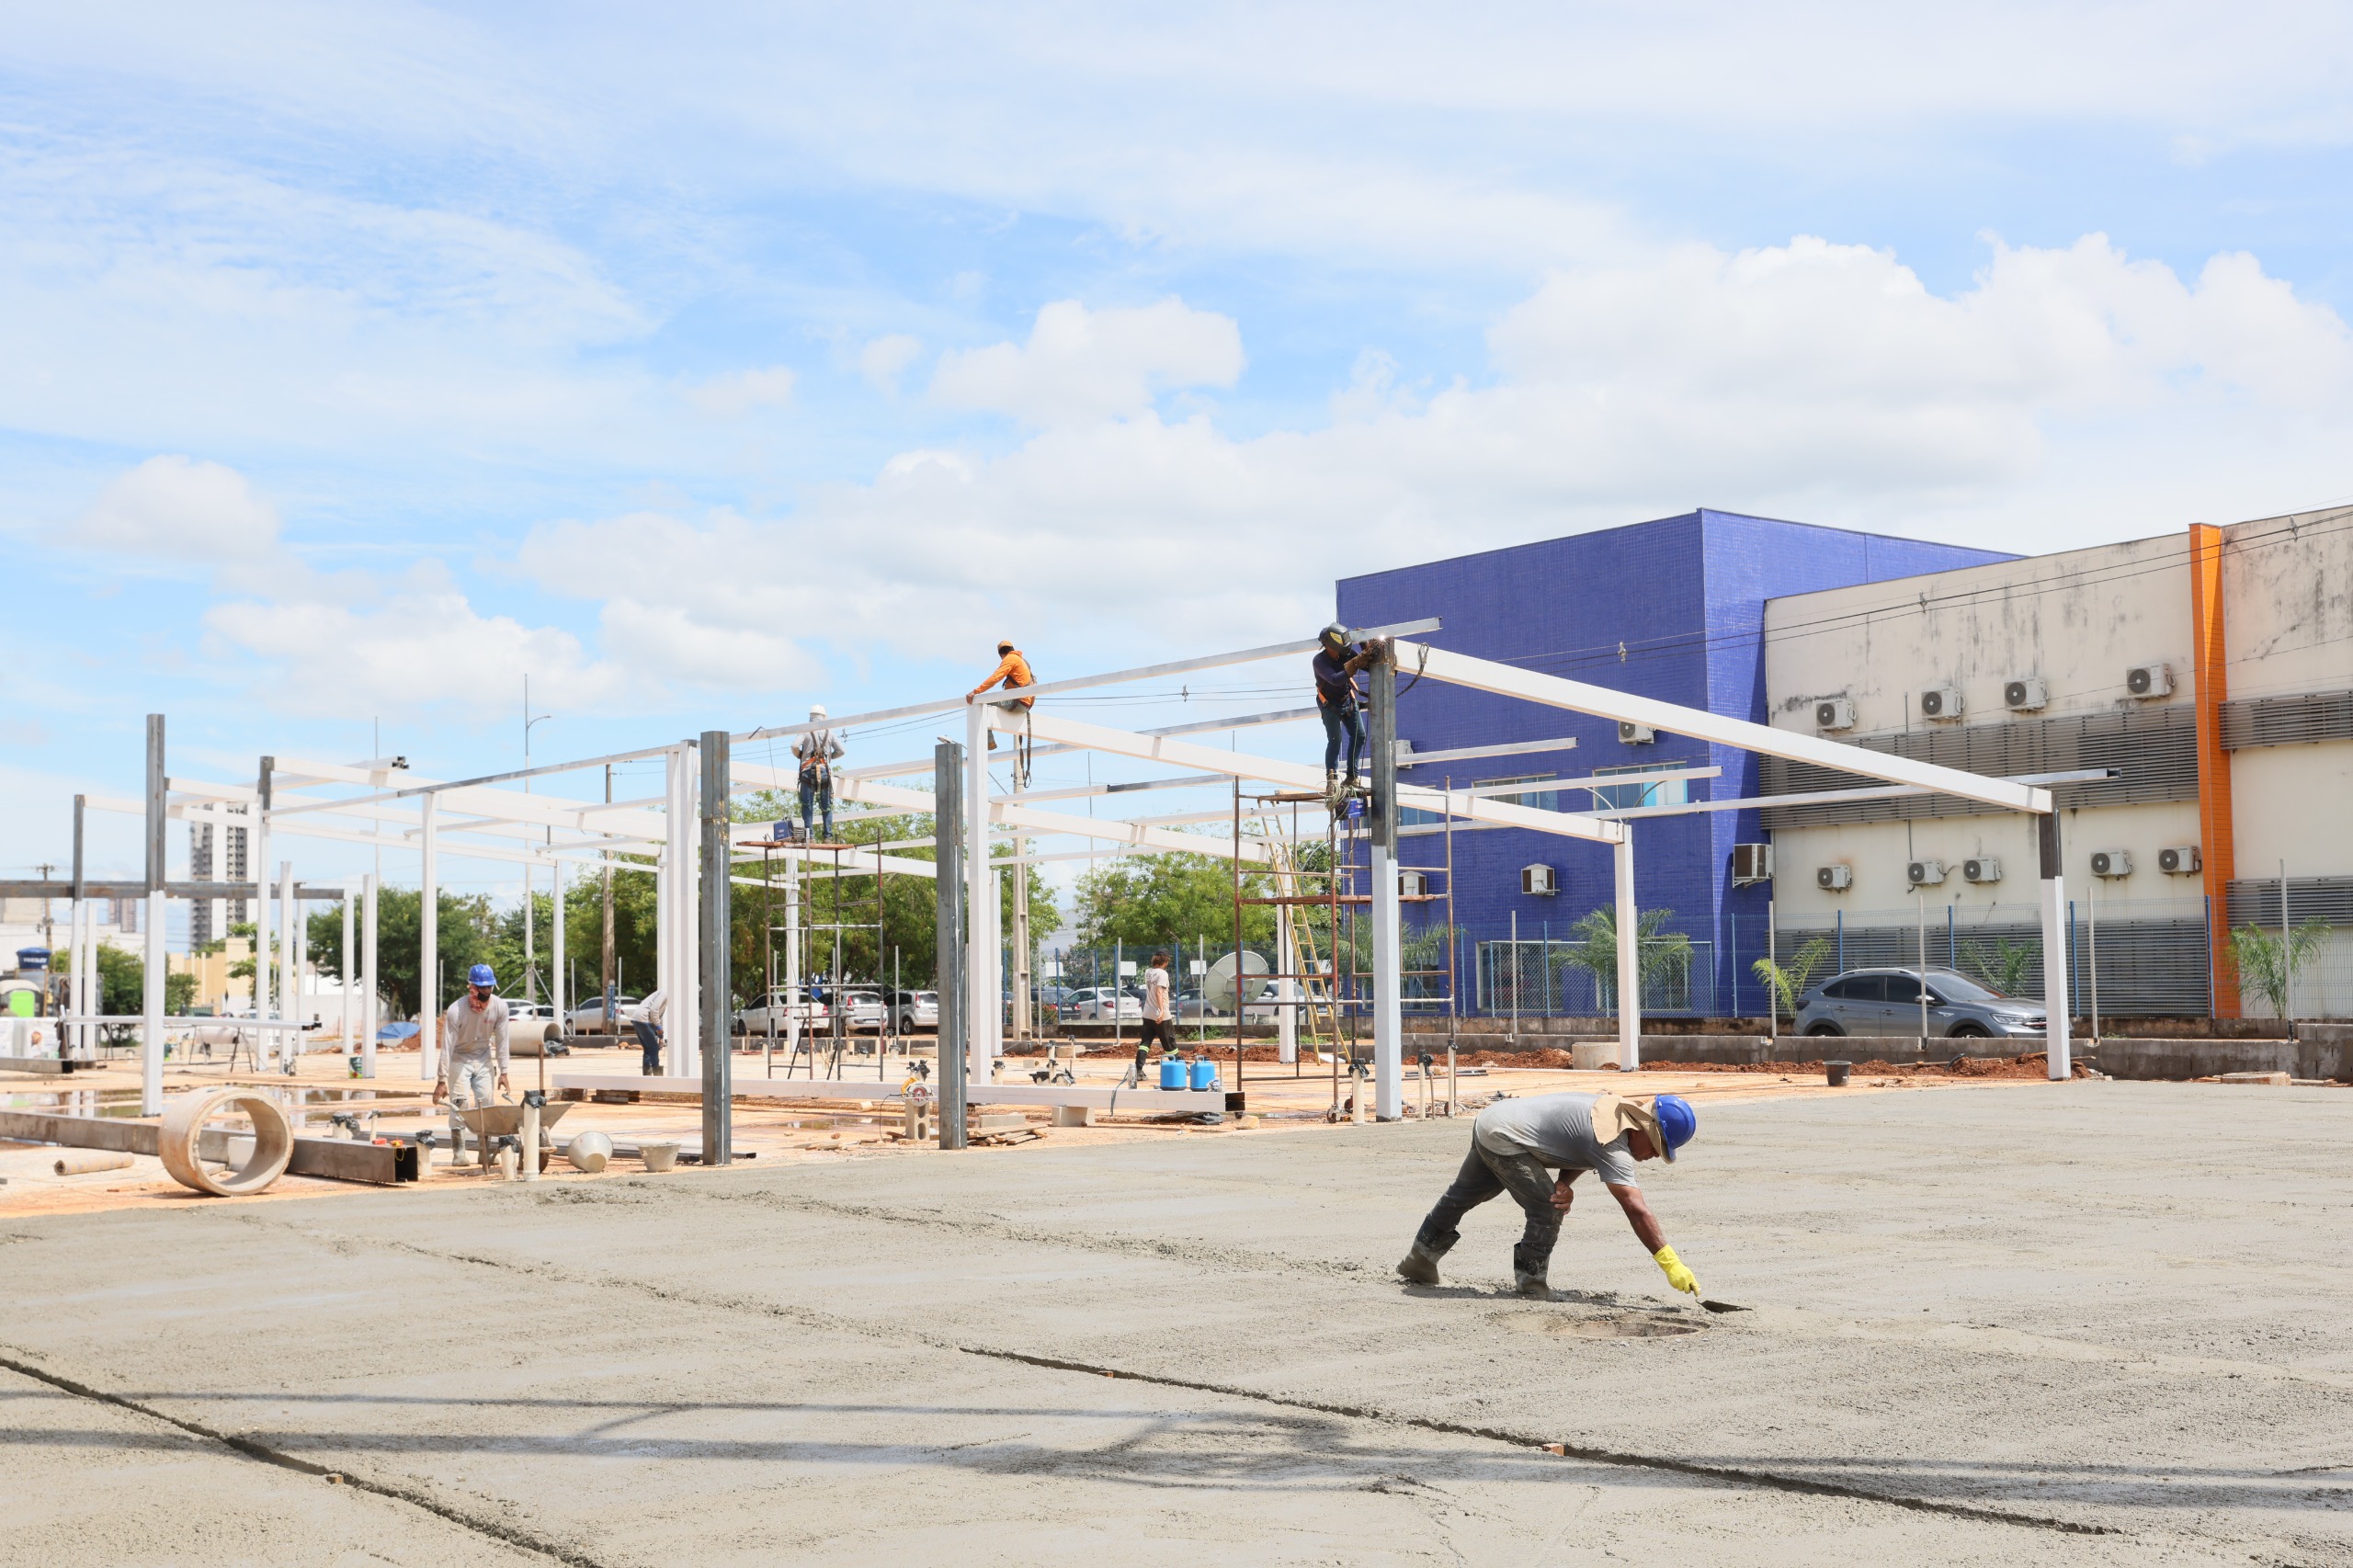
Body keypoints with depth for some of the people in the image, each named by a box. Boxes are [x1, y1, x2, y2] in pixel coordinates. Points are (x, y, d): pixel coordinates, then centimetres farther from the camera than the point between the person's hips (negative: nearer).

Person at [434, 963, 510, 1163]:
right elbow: (447, 1046, -25)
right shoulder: (456, 1010, -27)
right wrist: (442, 1080, -26)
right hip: (459, 1058, -3)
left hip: (484, 1058, 3)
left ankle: (485, 1150, 6)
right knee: (460, 1102, -12)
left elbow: (501, 1041, -9)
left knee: (487, 1102, -1)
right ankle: (458, 1150, -7)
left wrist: (503, 1072, -8)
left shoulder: (499, 1007, -17)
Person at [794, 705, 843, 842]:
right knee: (827, 806, 7)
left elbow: (795, 746, -11)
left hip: (808, 771, -1)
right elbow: (840, 750, 2)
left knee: (807, 806, 0)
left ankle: (810, 836, -8)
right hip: (824, 771, 1)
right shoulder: (829, 732, 7)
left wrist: (800, 756, 10)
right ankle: (828, 836, 0)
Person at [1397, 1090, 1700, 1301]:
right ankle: (1529, 1280, -1)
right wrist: (1671, 1264, -34)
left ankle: (1420, 1260, 43)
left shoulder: (1616, 1108, 0)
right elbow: (1637, 1210, -32)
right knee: (1548, 1209, -15)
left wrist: (1566, 1185, -12)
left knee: (1462, 1195, 26)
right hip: (1504, 1138, -10)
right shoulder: (1613, 1145, -27)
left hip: (1490, 1120, 11)